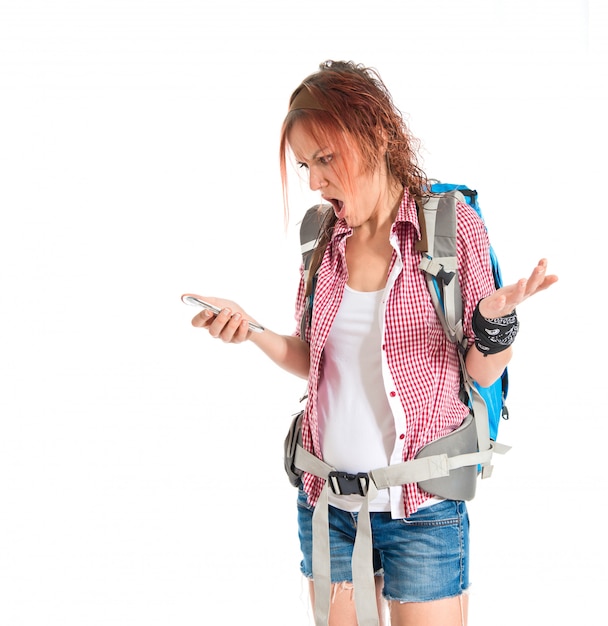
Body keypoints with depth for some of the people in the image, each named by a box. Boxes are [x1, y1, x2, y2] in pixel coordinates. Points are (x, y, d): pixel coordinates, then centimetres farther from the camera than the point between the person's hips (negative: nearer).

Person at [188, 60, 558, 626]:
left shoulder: (451, 226, -8)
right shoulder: (324, 238, 4)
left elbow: (481, 374, -6)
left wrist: (496, 320, -26)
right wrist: (253, 331, -6)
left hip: (421, 511, -4)